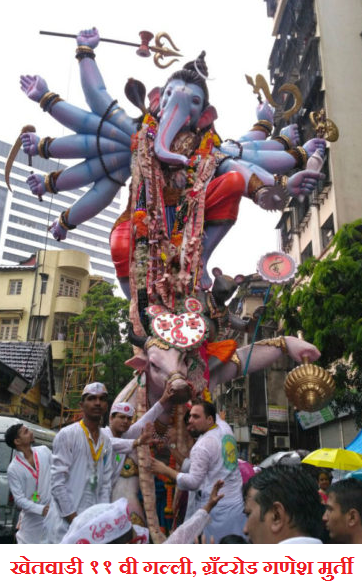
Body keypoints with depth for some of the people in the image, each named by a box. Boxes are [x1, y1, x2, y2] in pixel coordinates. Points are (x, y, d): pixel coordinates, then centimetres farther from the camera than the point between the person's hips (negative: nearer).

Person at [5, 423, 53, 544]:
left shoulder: (44, 451, -5)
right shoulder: (13, 469, -15)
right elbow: (19, 499, -15)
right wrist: (41, 509, -26)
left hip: (53, 512, 3)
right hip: (32, 518, -3)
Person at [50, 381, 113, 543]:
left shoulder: (106, 441, 10)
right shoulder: (67, 435, -8)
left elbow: (106, 482, 11)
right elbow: (57, 481, -11)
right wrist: (73, 518, -12)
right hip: (70, 519, -5)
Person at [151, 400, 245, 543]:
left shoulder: (202, 446, -18)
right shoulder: (225, 427, 2)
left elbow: (193, 482, -17)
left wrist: (165, 470, -10)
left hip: (215, 508, -8)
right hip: (237, 502, 8)